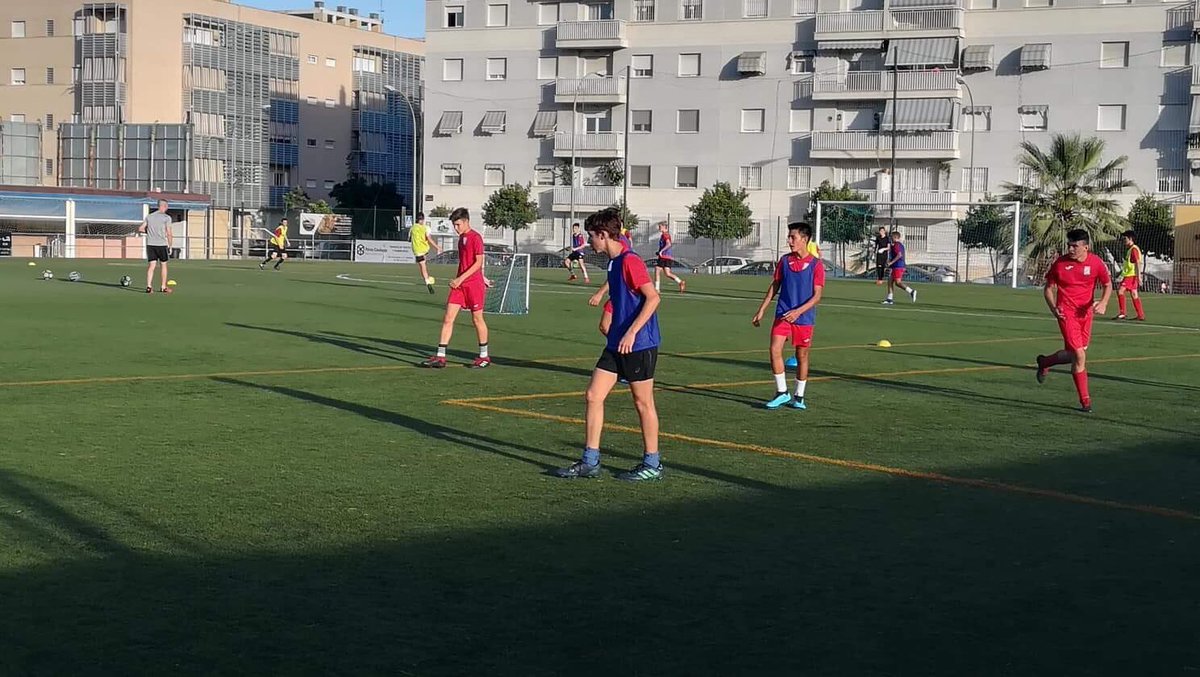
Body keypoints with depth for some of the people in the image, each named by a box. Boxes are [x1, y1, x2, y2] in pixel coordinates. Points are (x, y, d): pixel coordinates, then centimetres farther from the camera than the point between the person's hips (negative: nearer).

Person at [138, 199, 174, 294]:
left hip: (150, 244, 4)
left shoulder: (149, 216, 9)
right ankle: (163, 287, 16)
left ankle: (149, 286, -9)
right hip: (162, 244, -4)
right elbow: (169, 233, -9)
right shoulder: (166, 217, -5)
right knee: (163, 265, 10)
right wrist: (170, 246, -1)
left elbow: (140, 229, 6)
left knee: (151, 265, 3)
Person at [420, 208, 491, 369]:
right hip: (459, 284, 8)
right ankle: (440, 357, -2)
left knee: (477, 318, 3)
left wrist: (461, 278, -20)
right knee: (448, 318, -1)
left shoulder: (476, 237, -11)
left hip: (474, 284, -8)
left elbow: (478, 262, -16)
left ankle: (484, 357, 16)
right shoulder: (461, 238, 14)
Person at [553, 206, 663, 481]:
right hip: (617, 344, 9)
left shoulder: (630, 261, -15)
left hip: (638, 344, -9)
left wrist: (631, 333, -24)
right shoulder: (614, 262, 13)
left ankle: (652, 464, 15)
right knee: (594, 395, 5)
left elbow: (653, 298, -21)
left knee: (643, 402, 2)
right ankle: (590, 461, 10)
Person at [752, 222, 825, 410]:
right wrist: (761, 310, 9)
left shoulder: (816, 265, -7)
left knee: (802, 356, 7)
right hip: (782, 315, 3)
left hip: (804, 318, -3)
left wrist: (798, 311, -22)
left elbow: (817, 296, -9)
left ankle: (799, 397, 20)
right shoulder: (784, 261, 5)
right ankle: (782, 392, -1)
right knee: (775, 349, -12)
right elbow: (774, 287, 13)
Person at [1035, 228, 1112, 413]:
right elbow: (1049, 288, 2)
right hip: (1067, 313, -4)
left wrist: (1103, 303, -12)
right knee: (1079, 356, -12)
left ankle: (1044, 362, 43)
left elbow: (1108, 285, 8)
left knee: (1074, 354, 16)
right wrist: (1053, 308, -14)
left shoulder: (1096, 263, -6)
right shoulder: (1060, 263, -10)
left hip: (1086, 313, 4)